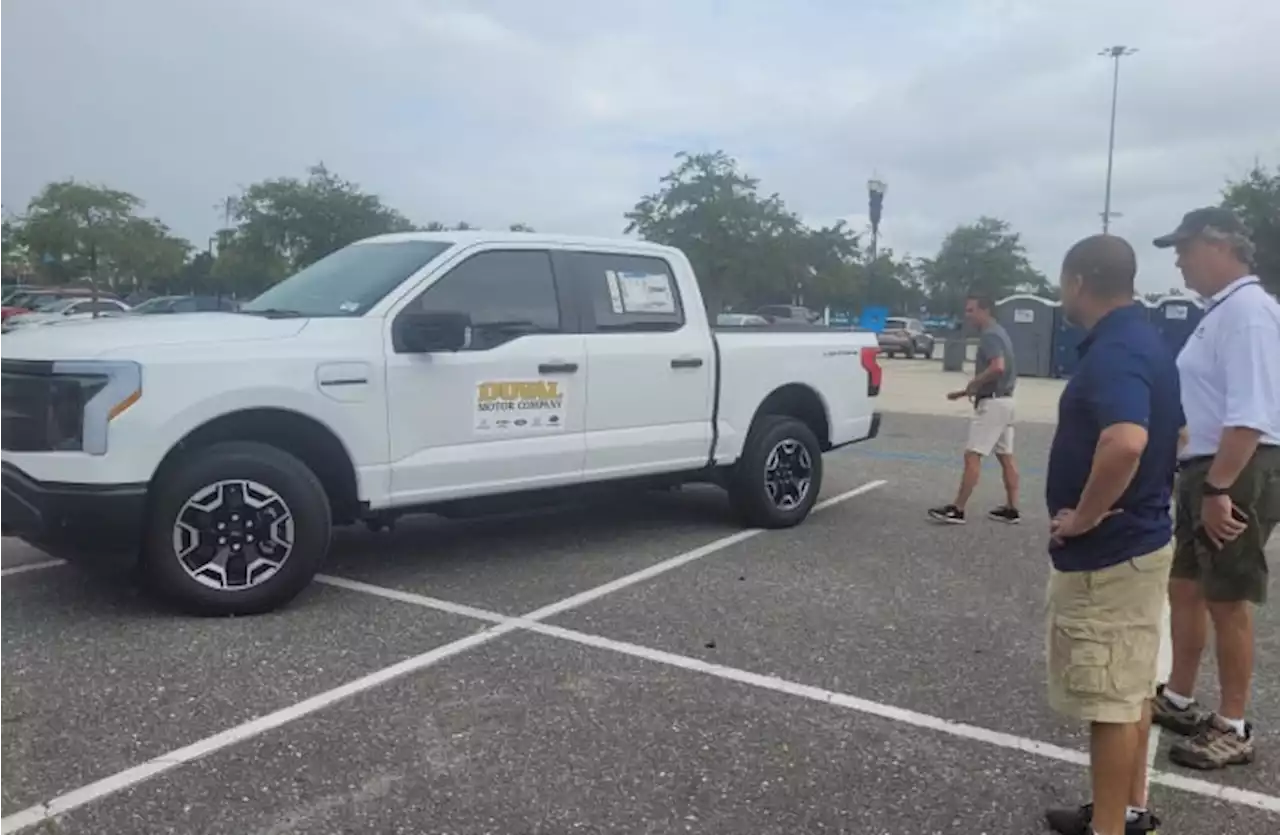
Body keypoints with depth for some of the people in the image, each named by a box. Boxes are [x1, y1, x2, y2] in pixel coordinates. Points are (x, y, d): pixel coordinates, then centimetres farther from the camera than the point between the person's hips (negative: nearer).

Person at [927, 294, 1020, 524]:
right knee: (1006, 457, 12)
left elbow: (998, 367, -32)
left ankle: (957, 510, -8)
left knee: (972, 455, -9)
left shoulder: (990, 335, -15)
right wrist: (965, 392, 20)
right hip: (1003, 399, 11)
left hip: (992, 402, -11)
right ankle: (1012, 509, 16)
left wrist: (974, 382, -18)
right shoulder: (998, 333, 17)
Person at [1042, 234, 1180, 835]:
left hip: (1105, 553, -11)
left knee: (1110, 700, 1)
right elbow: (1163, 436, 23)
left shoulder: (1113, 351, -22)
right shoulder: (1142, 340, 10)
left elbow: (1125, 442, -40)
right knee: (1132, 690, 20)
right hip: (1139, 540, 11)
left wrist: (1083, 517, -27)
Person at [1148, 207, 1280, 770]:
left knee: (1227, 602, 1)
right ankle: (1177, 699, 33)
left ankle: (1233, 729, 16)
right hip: (1206, 470, 10)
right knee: (1185, 588, 18)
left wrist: (1219, 488, -28)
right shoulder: (1221, 310, 13)